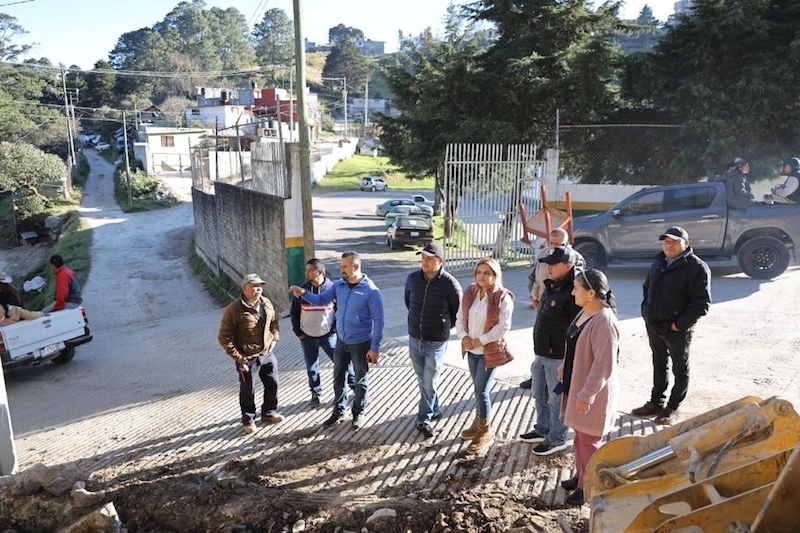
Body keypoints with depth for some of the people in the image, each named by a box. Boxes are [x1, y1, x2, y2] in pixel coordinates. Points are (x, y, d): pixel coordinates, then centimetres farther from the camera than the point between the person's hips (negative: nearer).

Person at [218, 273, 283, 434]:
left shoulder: (266, 303, -2)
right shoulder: (234, 310, -20)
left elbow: (274, 322, 17)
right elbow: (224, 338, -16)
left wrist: (273, 340, 5)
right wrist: (238, 357, -16)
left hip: (268, 354, 6)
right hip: (248, 359, -6)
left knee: (272, 385, 17)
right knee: (248, 391, 9)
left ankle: (269, 413, 37)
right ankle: (248, 420, 28)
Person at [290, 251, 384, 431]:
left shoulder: (370, 291, -19)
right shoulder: (339, 285, -2)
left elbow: (378, 320, -17)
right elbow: (321, 300, 5)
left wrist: (374, 348, -17)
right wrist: (304, 293, -15)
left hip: (361, 344, -5)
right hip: (341, 341, 6)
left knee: (361, 381, 11)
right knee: (338, 378, 16)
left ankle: (358, 414, 29)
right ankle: (338, 411, 33)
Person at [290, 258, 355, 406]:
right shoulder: (303, 290, -3)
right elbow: (294, 311, 6)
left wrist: (336, 329, -8)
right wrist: (298, 331, 2)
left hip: (328, 335, -2)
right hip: (307, 336, 2)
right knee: (311, 366, 12)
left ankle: (354, 384, 20)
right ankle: (315, 392, 29)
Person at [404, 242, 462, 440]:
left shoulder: (450, 284, -16)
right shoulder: (412, 278, -4)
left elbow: (459, 311, -2)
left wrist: (445, 326, 5)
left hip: (436, 342, -5)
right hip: (414, 339, 5)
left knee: (429, 383, 2)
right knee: (422, 380, 17)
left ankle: (424, 419, 19)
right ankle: (434, 411, 38)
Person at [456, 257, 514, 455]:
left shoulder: (503, 297, -16)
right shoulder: (469, 292, 2)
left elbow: (504, 326, -18)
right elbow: (460, 318, 5)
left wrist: (480, 340, -17)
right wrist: (464, 337, -11)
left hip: (490, 351, -6)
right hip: (471, 350, 6)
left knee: (481, 390, -4)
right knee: (478, 388, 18)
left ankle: (485, 433, 12)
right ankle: (479, 423, 37)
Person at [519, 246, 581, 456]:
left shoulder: (572, 292, -22)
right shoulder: (550, 286, 8)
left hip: (558, 357, -9)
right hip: (541, 354, 10)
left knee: (556, 399, 5)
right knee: (539, 395, 22)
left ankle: (557, 439, 21)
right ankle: (542, 430, 39)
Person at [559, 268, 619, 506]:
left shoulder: (604, 322, -27)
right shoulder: (584, 313, 2)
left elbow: (604, 365, -27)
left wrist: (587, 394, -26)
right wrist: (563, 368, 20)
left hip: (592, 394, -9)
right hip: (576, 385, 9)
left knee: (590, 440, 6)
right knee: (579, 435, 22)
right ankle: (581, 476, 38)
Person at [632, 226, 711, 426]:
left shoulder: (696, 267, -15)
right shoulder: (659, 263, 8)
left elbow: (702, 303, -18)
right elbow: (647, 287, 22)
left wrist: (679, 324, -20)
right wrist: (646, 311, 8)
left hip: (677, 329, -7)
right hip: (654, 325, 7)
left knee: (680, 369, 10)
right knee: (659, 365, 20)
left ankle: (673, 408, 22)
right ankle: (656, 402, 33)